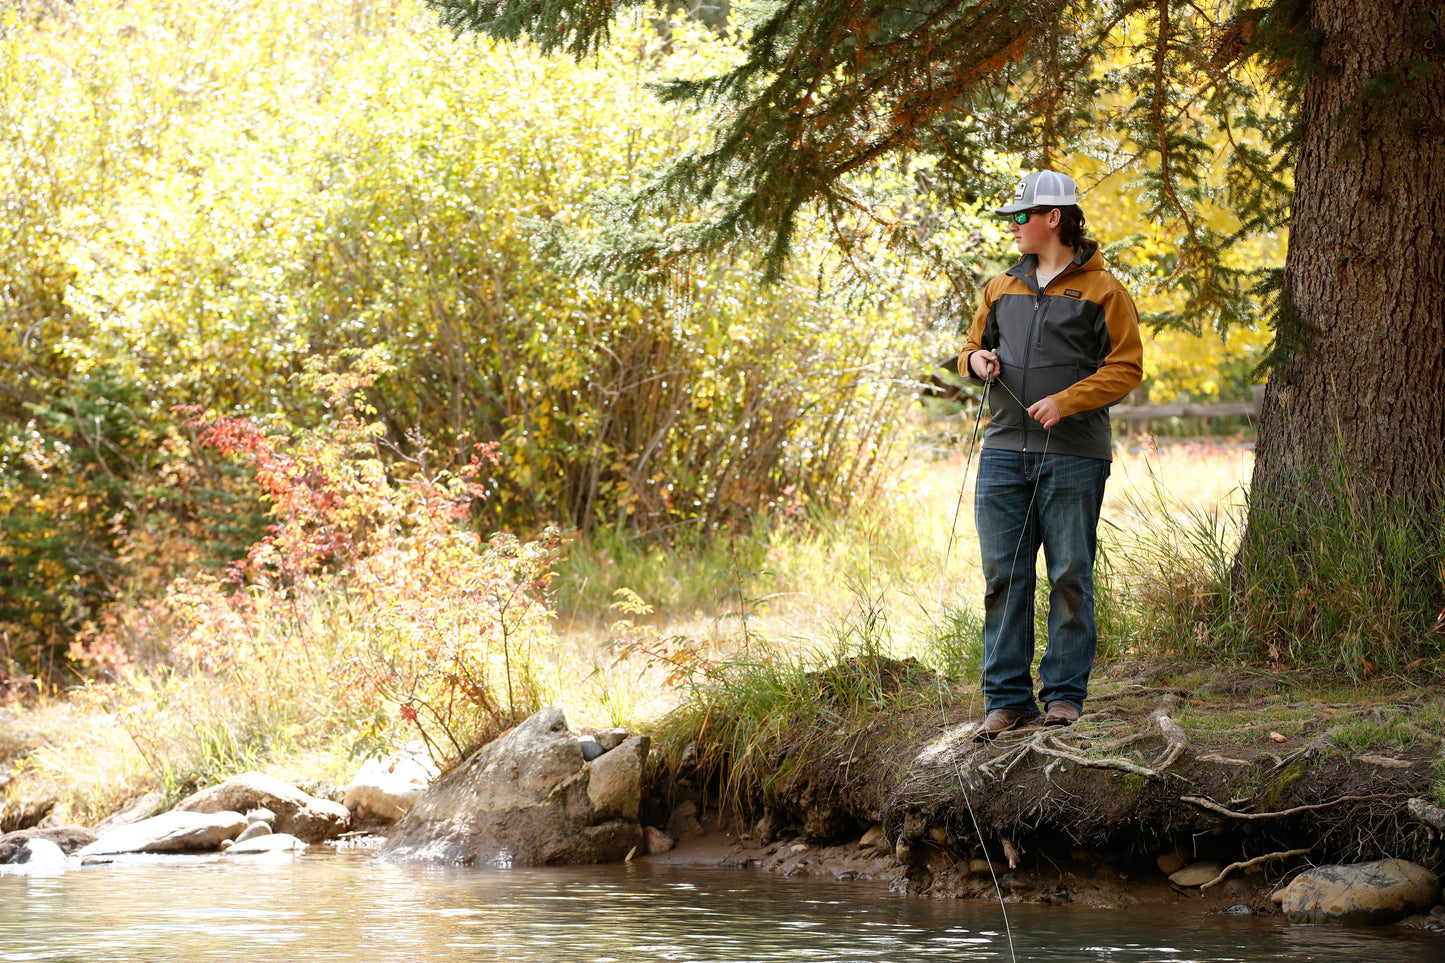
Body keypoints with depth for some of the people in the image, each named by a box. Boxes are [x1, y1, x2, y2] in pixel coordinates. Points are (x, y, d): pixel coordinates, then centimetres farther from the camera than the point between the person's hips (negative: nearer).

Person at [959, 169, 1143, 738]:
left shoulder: (1101, 290, 2)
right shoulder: (1002, 289, 18)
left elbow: (1126, 367, -3)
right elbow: (974, 346, 27)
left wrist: (1065, 401, -15)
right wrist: (976, 360, 2)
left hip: (1072, 454, -5)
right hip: (1004, 451, 5)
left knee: (1070, 577, -2)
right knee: (1004, 577, 1)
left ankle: (1064, 695, 4)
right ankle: (1007, 699, 5)